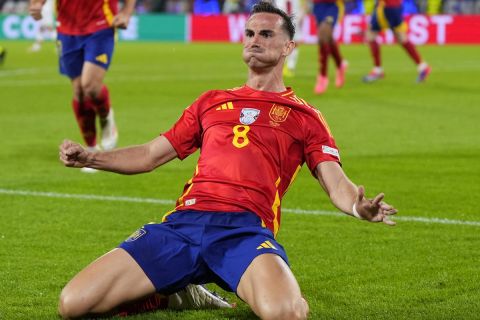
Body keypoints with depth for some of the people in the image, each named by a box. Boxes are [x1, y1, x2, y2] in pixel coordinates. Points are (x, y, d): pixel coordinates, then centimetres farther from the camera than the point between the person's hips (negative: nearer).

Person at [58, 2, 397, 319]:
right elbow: (150, 155, 29)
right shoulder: (212, 102, 28)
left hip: (245, 229, -3)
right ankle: (177, 292, 12)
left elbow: (335, 182, 6)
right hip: (183, 222, 3)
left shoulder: (304, 117, 18)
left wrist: (358, 206, -18)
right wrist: (90, 157, 14)